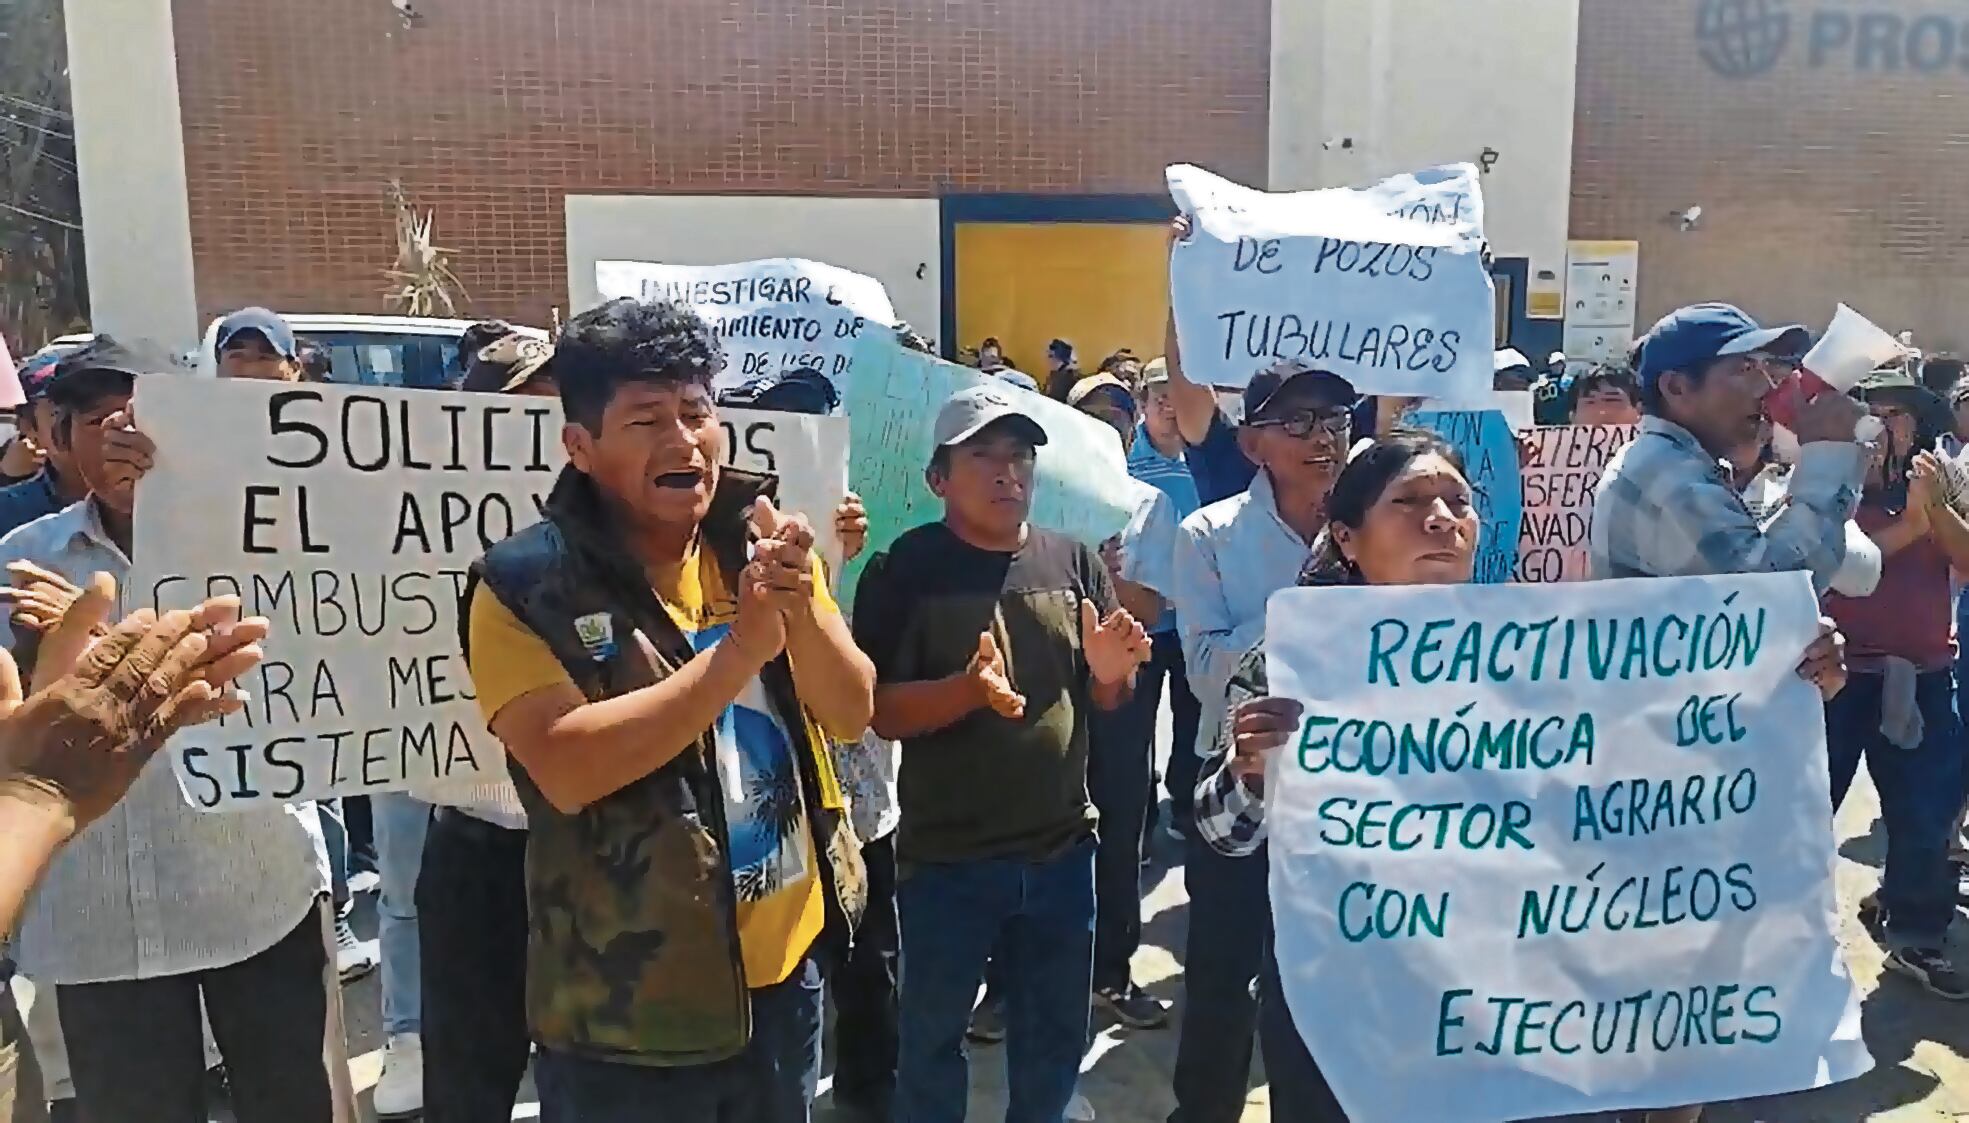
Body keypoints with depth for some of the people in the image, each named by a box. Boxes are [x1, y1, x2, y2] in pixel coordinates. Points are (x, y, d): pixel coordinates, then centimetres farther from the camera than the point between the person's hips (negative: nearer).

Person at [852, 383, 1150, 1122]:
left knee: (1056, 1035, 19)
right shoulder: (905, 570, -9)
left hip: (1061, 848, 4)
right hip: (947, 855, -3)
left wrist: (1110, 671, -15)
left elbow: (1105, 701, 8)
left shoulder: (1075, 562, 2)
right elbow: (882, 712, -12)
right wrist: (969, 688, -28)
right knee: (932, 1035, 12)